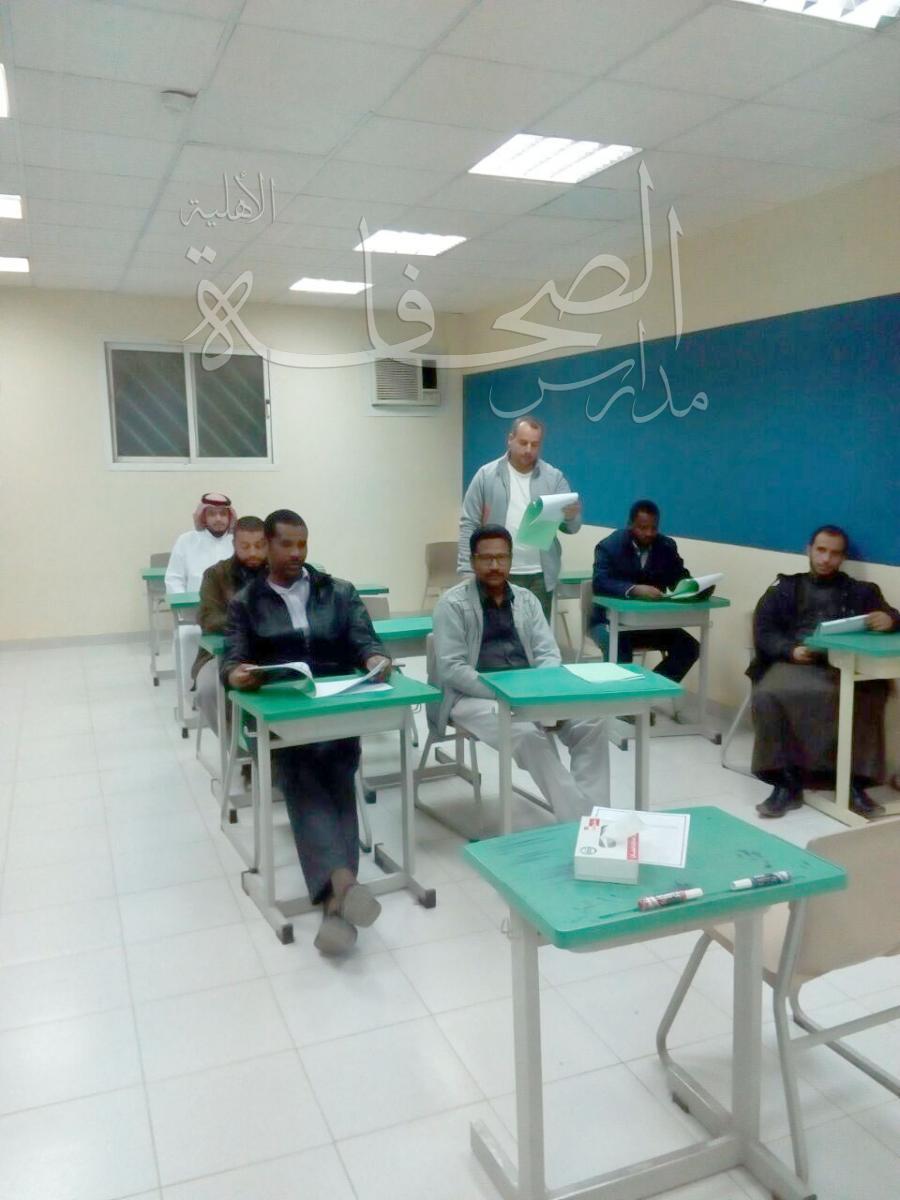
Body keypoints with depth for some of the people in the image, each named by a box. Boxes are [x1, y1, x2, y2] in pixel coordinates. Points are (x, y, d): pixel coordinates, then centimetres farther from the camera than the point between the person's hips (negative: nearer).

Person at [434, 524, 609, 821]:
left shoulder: (526, 599, 13)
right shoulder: (452, 604, -3)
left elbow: (549, 654, 8)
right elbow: (451, 669, -11)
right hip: (475, 696, -5)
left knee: (591, 724, -18)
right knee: (529, 735, -33)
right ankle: (578, 821, -25)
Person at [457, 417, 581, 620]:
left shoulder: (554, 478, 4)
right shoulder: (486, 475, 0)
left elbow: (572, 527, 4)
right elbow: (469, 524, 0)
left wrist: (571, 516, -20)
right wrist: (467, 570, -8)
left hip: (540, 576, 2)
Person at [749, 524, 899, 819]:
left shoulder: (861, 592, 27)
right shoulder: (784, 589, 24)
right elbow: (763, 632, 10)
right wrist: (790, 650, -12)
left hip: (844, 666, 0)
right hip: (793, 662, 0)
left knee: (865, 698, -35)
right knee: (767, 696, -33)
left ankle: (854, 783, -25)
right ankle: (786, 782, -24)